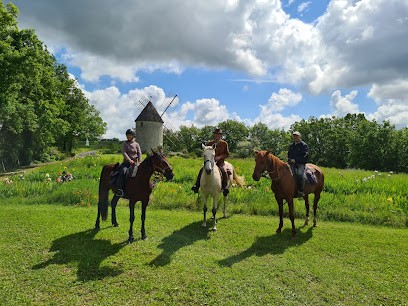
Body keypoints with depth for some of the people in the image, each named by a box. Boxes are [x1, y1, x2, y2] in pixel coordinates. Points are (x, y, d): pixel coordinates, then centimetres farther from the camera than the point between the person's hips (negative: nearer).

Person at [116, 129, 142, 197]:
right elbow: (124, 152, -6)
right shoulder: (124, 143, 8)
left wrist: (140, 161, -15)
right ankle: (120, 190, -36)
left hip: (135, 163, 2)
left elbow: (139, 153, 4)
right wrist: (129, 160, -21)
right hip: (126, 162, -2)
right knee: (123, 172, -30)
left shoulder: (136, 144, 12)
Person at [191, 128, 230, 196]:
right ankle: (197, 186, -7)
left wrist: (220, 157, -14)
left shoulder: (224, 143, 2)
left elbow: (227, 154, 3)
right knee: (201, 170, -16)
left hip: (220, 162, -2)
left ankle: (225, 187, -16)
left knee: (224, 171, -29)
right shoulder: (209, 143, 8)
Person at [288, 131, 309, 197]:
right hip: (292, 163, 6)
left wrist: (295, 160, -15)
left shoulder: (304, 145, 1)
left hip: (301, 164, -5)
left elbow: (304, 157, -9)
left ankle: (301, 191, -27)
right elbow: (288, 154, 30)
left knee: (299, 174, -32)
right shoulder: (292, 146, 21)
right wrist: (290, 160, 8)